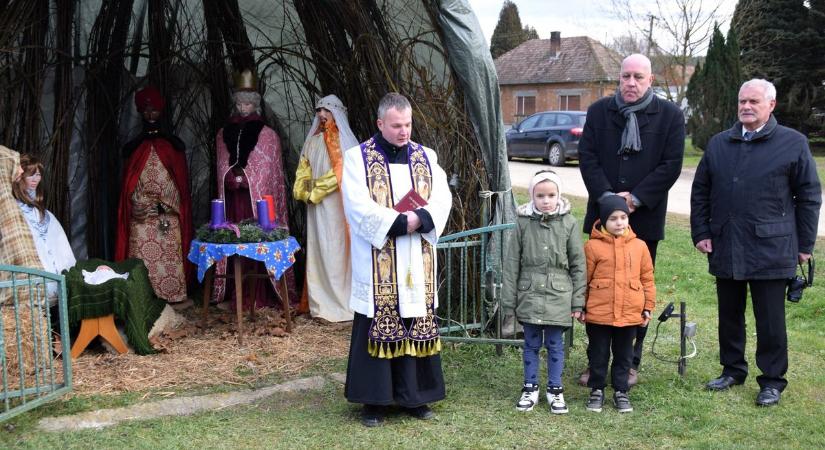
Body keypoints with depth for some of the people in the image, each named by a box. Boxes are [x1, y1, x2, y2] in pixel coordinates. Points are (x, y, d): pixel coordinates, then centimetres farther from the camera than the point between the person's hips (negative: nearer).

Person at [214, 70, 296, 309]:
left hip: (259, 199, -3)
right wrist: (231, 180, 6)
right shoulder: (224, 134, 13)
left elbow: (275, 172, 2)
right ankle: (237, 295, 5)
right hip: (233, 200, 3)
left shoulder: (268, 135, 2)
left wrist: (245, 180, -4)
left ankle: (259, 294, -2)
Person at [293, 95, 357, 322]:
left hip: (339, 205, -5)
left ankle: (342, 302, 1)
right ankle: (321, 302, 8)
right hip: (318, 206, 5)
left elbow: (341, 171, -11)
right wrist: (302, 191, -2)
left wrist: (315, 191, -10)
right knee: (319, 250, 4)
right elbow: (303, 171, 15)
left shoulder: (345, 140, -3)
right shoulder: (313, 141, 13)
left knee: (338, 250, -5)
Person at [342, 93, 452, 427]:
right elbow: (359, 206, -13)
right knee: (376, 328, 0)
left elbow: (442, 199, 1)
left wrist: (419, 219, -18)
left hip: (417, 264, 4)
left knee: (417, 325, 6)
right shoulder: (358, 158, -1)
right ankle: (374, 399, 8)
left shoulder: (425, 157, 11)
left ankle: (414, 395, 16)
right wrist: (400, 222, -18)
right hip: (376, 265, -4)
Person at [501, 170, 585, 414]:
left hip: (558, 296, -1)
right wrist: (509, 299, 0)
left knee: (555, 345, 9)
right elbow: (512, 263, 1)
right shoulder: (523, 222, -3)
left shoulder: (569, 223, -4)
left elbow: (578, 265, 0)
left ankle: (555, 389, 23)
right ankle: (530, 388, 25)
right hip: (530, 295, 1)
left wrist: (578, 302, 0)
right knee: (531, 344, 12)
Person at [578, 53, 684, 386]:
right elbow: (587, 156, 0)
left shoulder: (669, 115, 0)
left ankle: (631, 362, 17)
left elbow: (672, 164, -6)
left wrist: (636, 198, -14)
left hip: (644, 218, -2)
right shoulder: (599, 111, 6)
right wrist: (605, 196, -13)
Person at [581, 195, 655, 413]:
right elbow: (584, 279, -2)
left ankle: (621, 391, 26)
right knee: (598, 354, 10)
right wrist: (581, 307, 0)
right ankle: (597, 390, 25)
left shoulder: (639, 246, 2)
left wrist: (648, 307, 8)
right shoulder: (593, 246, -6)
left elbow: (647, 279, 8)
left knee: (624, 355, 13)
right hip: (598, 313, -2)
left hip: (630, 314, 2)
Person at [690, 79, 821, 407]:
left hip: (770, 250, -4)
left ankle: (772, 380, 15)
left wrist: (805, 244, -1)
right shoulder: (719, 144, 10)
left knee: (770, 319, 3)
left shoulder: (793, 144, -1)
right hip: (725, 248, 4)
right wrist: (701, 233, 5)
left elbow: (809, 196, 0)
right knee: (729, 315, 14)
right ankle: (733, 369, 28)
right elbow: (700, 192, 14)